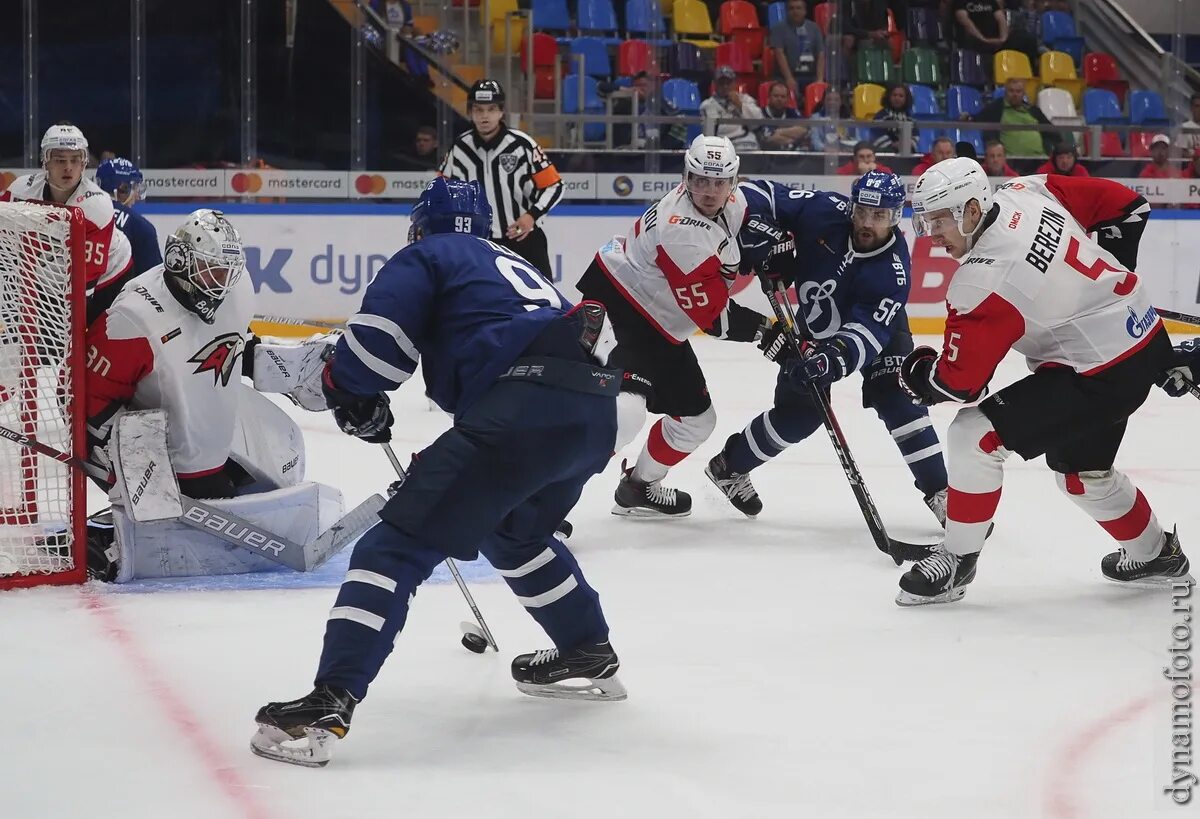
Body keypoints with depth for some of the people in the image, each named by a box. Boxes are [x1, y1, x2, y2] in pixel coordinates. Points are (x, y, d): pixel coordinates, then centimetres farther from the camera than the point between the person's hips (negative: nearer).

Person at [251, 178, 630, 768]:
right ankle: (590, 658, 41)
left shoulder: (427, 256, 15)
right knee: (514, 533, 35)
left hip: (522, 413, -8)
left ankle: (328, 706, -18)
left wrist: (355, 399, 18)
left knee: (401, 544, -7)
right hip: (596, 413, 8)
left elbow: (376, 337, -2)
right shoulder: (513, 265, 37)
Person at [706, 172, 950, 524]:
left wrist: (834, 360, -56)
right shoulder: (825, 211, -30)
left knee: (898, 399, -19)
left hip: (876, 325, -1)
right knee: (798, 414, -6)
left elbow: (867, 332, -39)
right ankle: (729, 466, 16)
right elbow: (755, 195, -23)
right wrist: (761, 241, -40)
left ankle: (939, 492, -9)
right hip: (813, 325, 1)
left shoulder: (893, 270, -34)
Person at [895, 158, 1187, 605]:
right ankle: (1153, 552, 48)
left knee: (976, 434, -9)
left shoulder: (984, 281, -25)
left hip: (1100, 375, -10)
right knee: (1079, 467, 28)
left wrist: (913, 370, 2)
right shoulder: (1024, 192, -4)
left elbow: (958, 380, -18)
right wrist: (1107, 271, 25)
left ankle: (957, 560, 3)